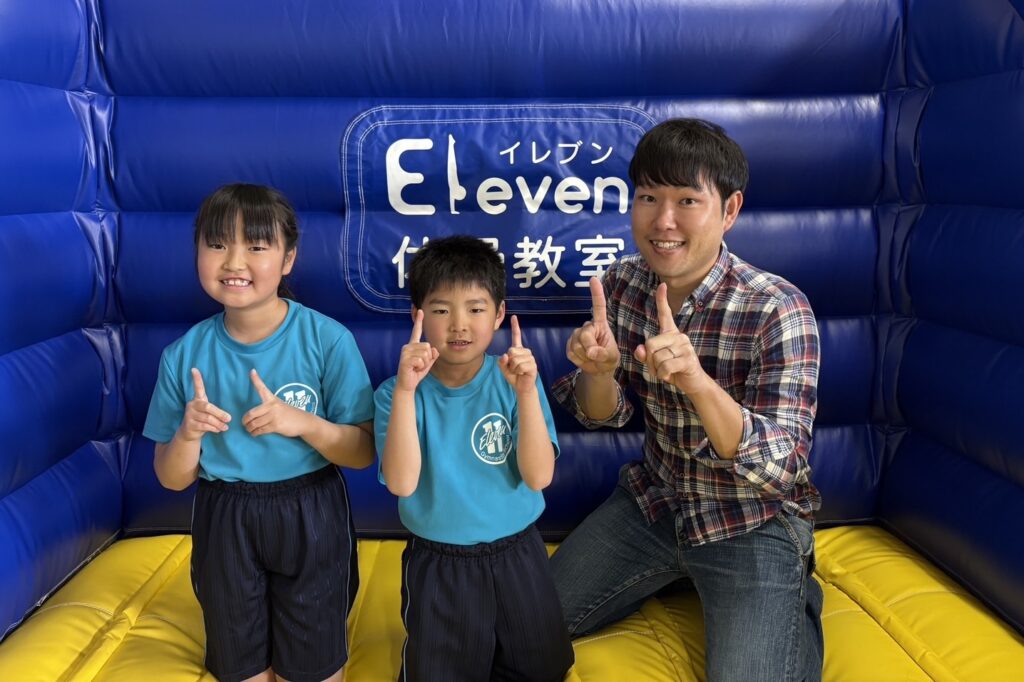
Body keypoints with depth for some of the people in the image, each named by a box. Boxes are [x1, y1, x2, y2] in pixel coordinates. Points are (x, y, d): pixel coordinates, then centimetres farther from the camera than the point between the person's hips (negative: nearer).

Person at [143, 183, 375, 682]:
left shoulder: (328, 339, -15)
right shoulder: (184, 354, -7)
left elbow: (363, 453, -10)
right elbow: (173, 479, 0)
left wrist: (303, 422, -26)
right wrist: (188, 434, -20)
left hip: (310, 518, -2)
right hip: (223, 522, 3)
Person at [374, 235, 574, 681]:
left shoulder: (513, 382, -11)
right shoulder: (396, 393, -13)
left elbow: (538, 477, -19)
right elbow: (402, 483, -26)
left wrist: (527, 392, -30)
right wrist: (406, 390, -34)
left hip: (516, 556, 2)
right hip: (437, 565, -1)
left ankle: (491, 645, 45)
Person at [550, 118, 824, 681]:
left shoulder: (779, 311, -24)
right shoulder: (620, 284, -9)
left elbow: (781, 471, -26)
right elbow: (604, 415, 1)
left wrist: (698, 381, -43)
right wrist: (599, 371, -24)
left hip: (754, 523, -4)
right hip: (654, 501, 5)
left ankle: (792, 605, 14)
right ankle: (677, 573, 25)